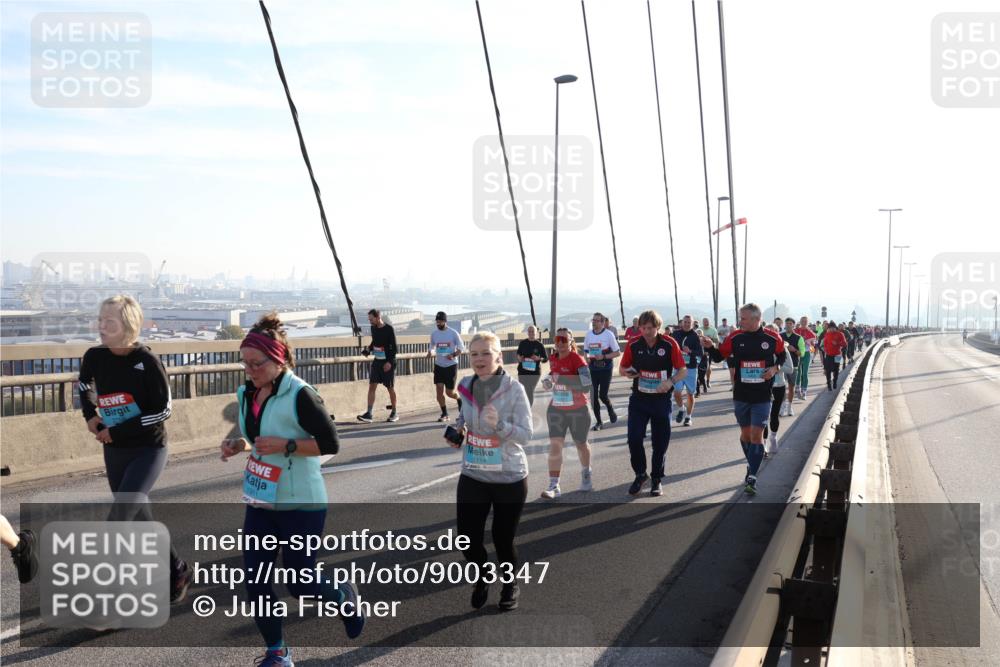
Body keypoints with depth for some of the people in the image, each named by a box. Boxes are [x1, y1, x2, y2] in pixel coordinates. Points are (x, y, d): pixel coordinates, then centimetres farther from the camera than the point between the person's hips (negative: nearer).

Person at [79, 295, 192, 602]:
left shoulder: (147, 361, -18)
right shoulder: (94, 357, -4)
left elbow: (162, 410, -17)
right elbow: (84, 386, 19)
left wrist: (117, 432, -17)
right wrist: (90, 416, 4)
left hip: (149, 449, -6)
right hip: (114, 450, 6)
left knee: (120, 514, -18)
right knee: (138, 517, 13)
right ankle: (177, 571, 30)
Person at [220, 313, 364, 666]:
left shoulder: (300, 395, -19)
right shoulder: (247, 394, 3)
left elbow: (331, 444, -18)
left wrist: (285, 446, -25)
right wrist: (240, 445, -2)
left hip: (301, 506, -7)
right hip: (259, 503, 7)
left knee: (300, 585, 3)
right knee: (255, 582, 4)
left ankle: (344, 597, 36)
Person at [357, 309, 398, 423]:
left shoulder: (389, 329, -13)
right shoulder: (373, 328, 6)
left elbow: (394, 347, -13)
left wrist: (389, 362, -20)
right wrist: (368, 349, 3)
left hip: (388, 362, -6)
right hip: (377, 361, 6)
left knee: (390, 388, 4)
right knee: (371, 386, -4)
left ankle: (394, 413, 18)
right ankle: (368, 414, -6)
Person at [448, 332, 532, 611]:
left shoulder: (514, 389, -15)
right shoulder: (467, 388, -2)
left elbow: (526, 435, -16)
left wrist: (499, 425, -31)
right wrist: (458, 433, -3)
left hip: (510, 479, -3)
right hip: (472, 477, 4)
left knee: (503, 539, 10)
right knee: (467, 540, 3)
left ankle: (510, 585, 41)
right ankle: (481, 580, 36)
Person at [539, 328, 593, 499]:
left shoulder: (577, 359, -17)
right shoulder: (553, 360, 2)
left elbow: (587, 384, -27)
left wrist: (562, 379, -31)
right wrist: (548, 381, 2)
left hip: (578, 410, -4)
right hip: (556, 409, 4)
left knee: (580, 443, 17)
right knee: (555, 445, -9)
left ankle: (586, 474, 44)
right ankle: (554, 486, -8)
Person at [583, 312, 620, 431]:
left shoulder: (609, 335, -9)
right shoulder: (588, 335, 4)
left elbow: (618, 353, -7)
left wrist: (603, 356, -19)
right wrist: (587, 358, -5)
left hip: (606, 369, -4)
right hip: (592, 370, 4)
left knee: (602, 395, -7)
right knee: (593, 397, 2)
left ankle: (611, 410, 26)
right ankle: (598, 421, 15)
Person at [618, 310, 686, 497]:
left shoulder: (669, 344, -9)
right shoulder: (633, 345, -3)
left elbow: (683, 370, -4)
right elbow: (622, 369, 8)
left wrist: (670, 381, -23)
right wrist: (628, 373, -15)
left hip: (661, 399, -1)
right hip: (638, 399, 1)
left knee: (660, 442, 5)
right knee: (634, 438, -9)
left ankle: (657, 479, 24)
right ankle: (640, 475, 14)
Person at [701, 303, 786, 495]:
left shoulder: (772, 338, -8)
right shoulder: (735, 337, -5)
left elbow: (782, 356, 10)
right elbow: (719, 356, 3)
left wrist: (775, 368, -8)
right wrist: (710, 347, -17)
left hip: (762, 396, -2)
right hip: (740, 395, 2)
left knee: (756, 434, -7)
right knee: (745, 433, 14)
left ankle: (752, 477, -5)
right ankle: (752, 466, 36)